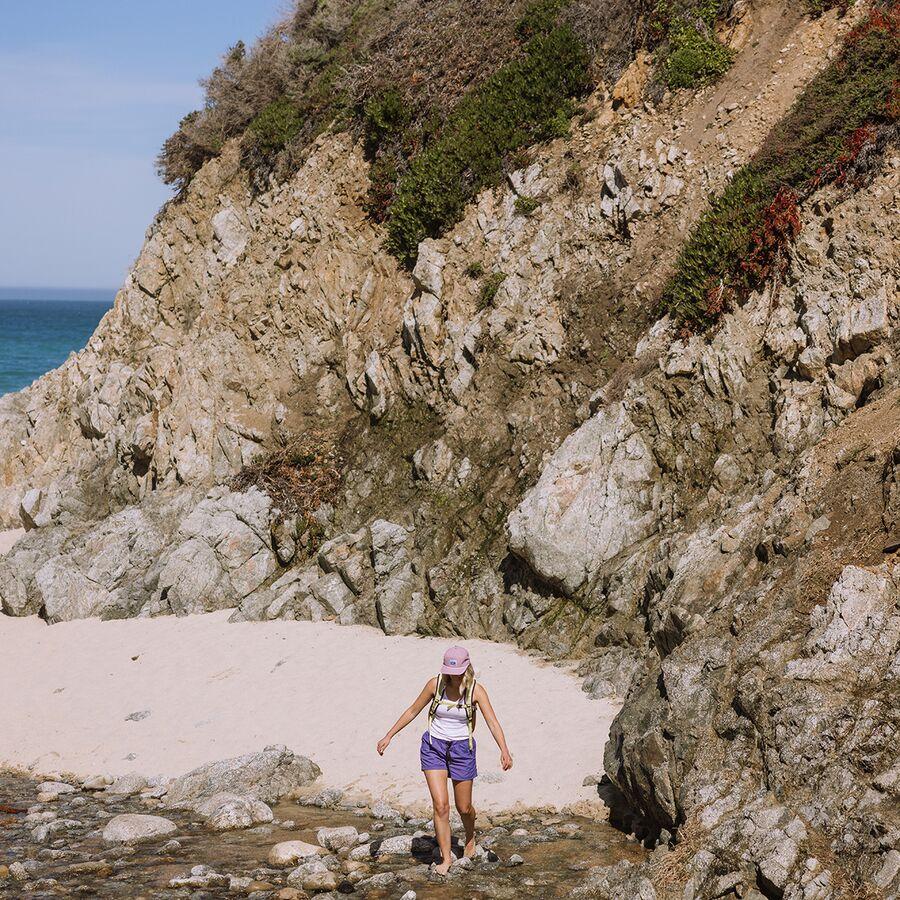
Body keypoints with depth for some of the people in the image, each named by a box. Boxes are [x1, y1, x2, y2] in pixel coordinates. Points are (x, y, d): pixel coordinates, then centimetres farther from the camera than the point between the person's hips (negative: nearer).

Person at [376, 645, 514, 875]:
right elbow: (413, 711, 2)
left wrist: (504, 751, -37)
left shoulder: (476, 690, -14)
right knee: (441, 805, -12)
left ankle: (470, 839, 44)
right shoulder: (435, 684, -10)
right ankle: (445, 857, 1)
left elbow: (492, 722, -22)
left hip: (462, 750, 0)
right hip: (433, 747, 0)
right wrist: (388, 736, 4)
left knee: (464, 807, 11)